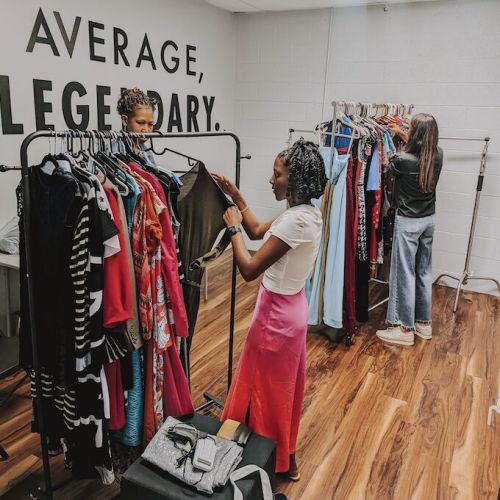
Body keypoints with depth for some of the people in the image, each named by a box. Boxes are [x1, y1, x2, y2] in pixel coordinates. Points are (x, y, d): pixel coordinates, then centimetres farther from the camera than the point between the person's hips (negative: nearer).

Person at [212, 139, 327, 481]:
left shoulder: (295, 221, -29)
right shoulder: (308, 212, 1)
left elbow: (249, 270, -26)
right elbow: (258, 232, 12)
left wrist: (232, 227, -14)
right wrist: (237, 197, 4)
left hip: (277, 314, -10)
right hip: (292, 307, 10)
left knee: (270, 388, 12)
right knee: (283, 386, 25)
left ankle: (278, 462, 35)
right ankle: (286, 454, 46)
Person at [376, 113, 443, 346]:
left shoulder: (403, 160, -20)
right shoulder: (438, 155, -3)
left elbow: (388, 168, 3)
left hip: (408, 222, -6)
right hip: (429, 219, 6)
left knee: (404, 274, 2)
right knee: (424, 273, 15)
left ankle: (405, 328, 9)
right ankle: (424, 323, 27)